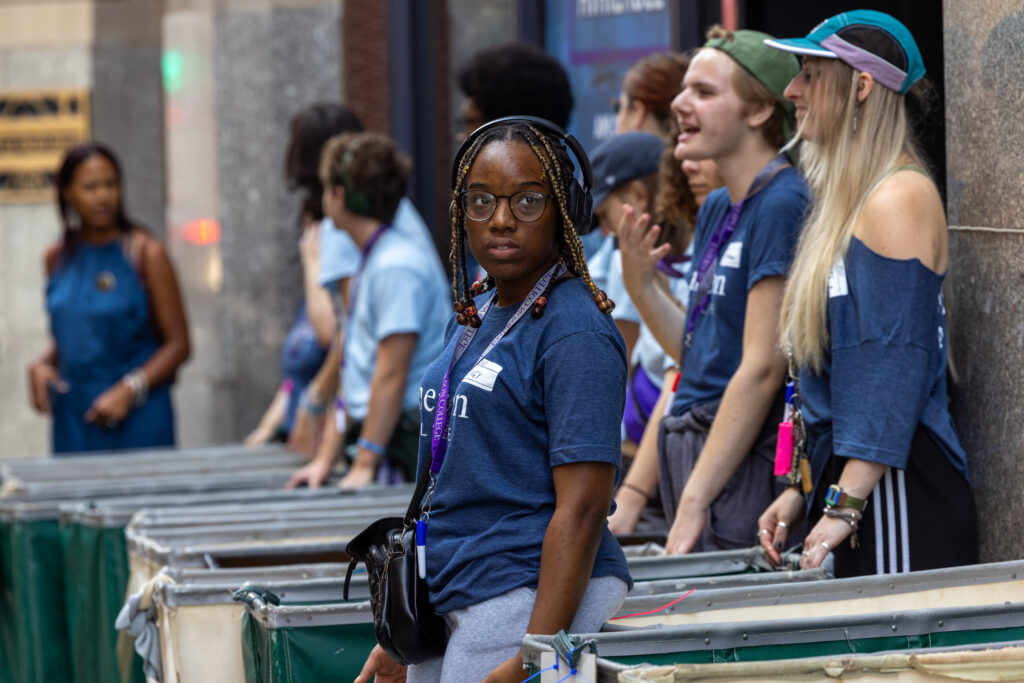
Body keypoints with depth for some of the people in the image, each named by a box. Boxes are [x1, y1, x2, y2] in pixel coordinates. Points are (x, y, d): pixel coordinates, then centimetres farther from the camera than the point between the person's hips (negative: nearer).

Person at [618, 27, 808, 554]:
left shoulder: (782, 204, -13)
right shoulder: (716, 208, 16)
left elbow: (761, 368, -18)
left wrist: (694, 501, -18)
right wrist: (640, 286, 3)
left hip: (745, 462, -9)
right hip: (692, 447, 9)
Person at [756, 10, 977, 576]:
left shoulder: (899, 199, -11)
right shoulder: (849, 202, 19)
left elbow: (895, 363, -18)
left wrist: (846, 504, -21)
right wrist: (803, 491, 19)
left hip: (895, 488, -9)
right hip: (846, 479, 9)